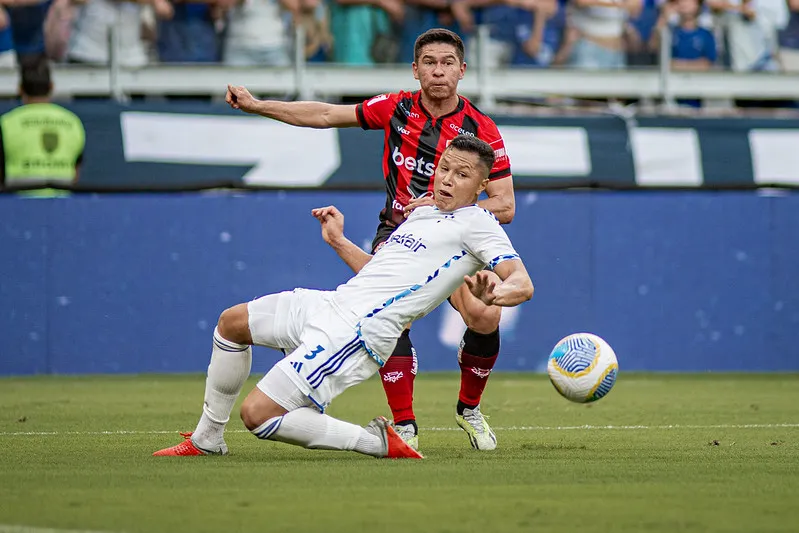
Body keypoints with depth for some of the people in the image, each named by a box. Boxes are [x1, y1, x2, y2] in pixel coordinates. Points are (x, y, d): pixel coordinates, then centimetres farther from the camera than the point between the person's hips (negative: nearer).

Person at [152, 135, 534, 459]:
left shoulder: (476, 222, -7)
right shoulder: (421, 213, 19)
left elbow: (523, 284, -19)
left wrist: (494, 293, -40)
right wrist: (339, 241, 29)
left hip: (358, 334, -10)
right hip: (333, 302, 10)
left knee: (257, 414, -16)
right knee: (231, 323, 23)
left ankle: (377, 442, -8)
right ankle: (207, 439, 29)